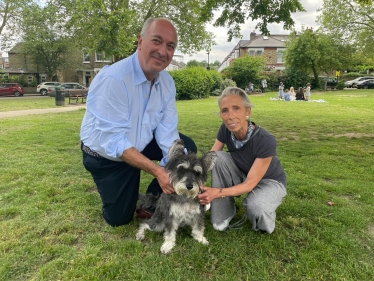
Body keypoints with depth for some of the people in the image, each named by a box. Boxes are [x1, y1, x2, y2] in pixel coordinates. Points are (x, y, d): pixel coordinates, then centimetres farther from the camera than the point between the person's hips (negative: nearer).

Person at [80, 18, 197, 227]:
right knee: (119, 218, 0)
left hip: (143, 144, 5)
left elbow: (166, 131, -15)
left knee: (187, 148, -11)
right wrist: (157, 170, -38)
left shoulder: (167, 82, -11)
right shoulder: (112, 79, -32)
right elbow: (114, 142, -34)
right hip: (106, 154, -5)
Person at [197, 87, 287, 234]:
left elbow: (250, 184, -30)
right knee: (219, 157, -25)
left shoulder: (266, 141, -35)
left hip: (269, 181, -4)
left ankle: (265, 214, 3)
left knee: (255, 208, -37)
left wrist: (218, 193, -43)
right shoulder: (225, 130, -21)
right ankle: (225, 210, -6)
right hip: (242, 175, 5)